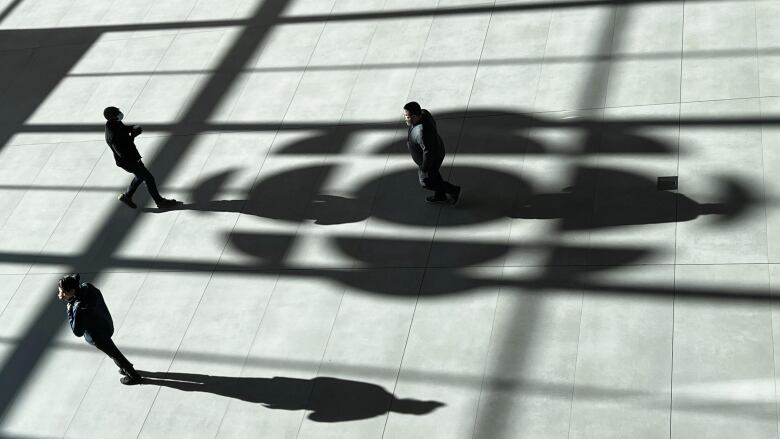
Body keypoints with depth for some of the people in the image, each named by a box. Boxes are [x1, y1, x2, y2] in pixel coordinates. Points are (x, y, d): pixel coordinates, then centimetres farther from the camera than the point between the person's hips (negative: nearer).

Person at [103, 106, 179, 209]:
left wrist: (133, 128, -6)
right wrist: (132, 136, -27)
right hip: (128, 161, -10)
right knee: (149, 178, 1)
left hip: (132, 156, 10)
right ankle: (160, 202, 16)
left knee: (141, 176, 28)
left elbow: (123, 129, 15)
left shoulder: (113, 123, -6)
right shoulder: (113, 136, -35)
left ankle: (126, 196, 43)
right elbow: (123, 152, -33)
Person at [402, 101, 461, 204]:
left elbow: (428, 152, -32)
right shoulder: (423, 113, -18)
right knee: (433, 174, 30)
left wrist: (424, 168, -17)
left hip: (431, 158, -8)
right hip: (434, 148, 8)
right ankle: (440, 196, 52)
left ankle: (453, 191, 35)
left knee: (426, 181, 19)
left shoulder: (422, 132, -43)